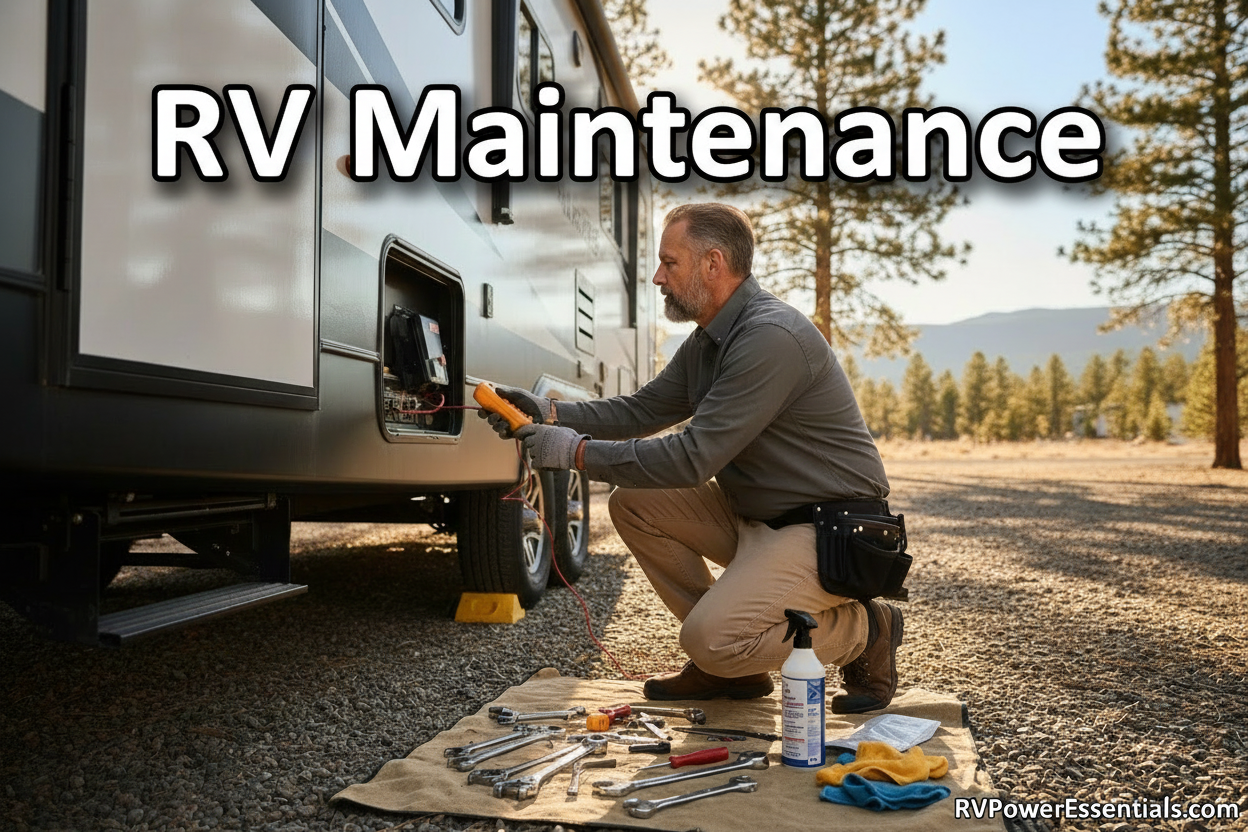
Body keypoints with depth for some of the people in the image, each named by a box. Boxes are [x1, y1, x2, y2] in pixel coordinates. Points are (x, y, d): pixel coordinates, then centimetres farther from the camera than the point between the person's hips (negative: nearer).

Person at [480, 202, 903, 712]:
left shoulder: (772, 336, -23)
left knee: (711, 638, -24)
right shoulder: (709, 340, 9)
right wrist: (551, 413, -1)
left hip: (832, 533, -10)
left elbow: (694, 457, -26)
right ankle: (728, 664, 10)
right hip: (757, 518, 10)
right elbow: (642, 410, 13)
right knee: (633, 503, 1)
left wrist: (578, 452, -20)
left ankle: (862, 631, 3)